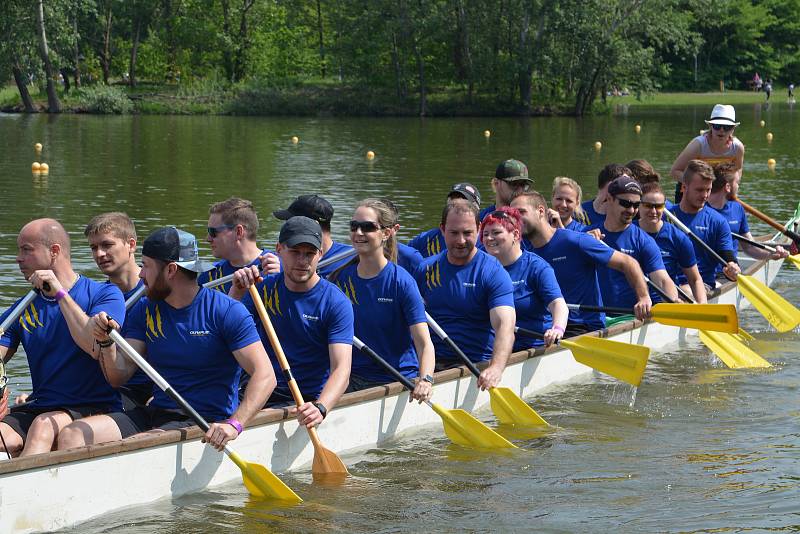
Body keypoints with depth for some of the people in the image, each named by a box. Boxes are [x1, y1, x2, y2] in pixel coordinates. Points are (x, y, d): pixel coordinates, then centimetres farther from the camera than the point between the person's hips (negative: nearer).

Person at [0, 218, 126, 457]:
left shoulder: (104, 294, 1)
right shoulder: (23, 310, 17)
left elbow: (97, 348, -18)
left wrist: (60, 293, -13)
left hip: (95, 409, -5)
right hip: (39, 408, 5)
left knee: (43, 426, -35)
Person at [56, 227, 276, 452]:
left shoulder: (226, 311, -8)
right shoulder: (145, 310, 10)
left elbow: (265, 375, -15)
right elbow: (118, 377, 7)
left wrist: (234, 424, -29)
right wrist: (106, 342, -13)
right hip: (153, 414, 6)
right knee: (72, 435, -14)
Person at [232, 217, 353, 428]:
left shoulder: (335, 302, -6)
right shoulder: (265, 288, 8)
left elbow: (341, 369, -16)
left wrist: (320, 408, -35)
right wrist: (236, 292, -13)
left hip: (313, 398, -3)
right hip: (265, 394, 3)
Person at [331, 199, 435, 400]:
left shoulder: (401, 281, -7)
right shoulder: (342, 278, 7)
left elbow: (424, 344, -14)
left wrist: (425, 380, -32)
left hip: (397, 382, -3)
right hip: (352, 380, 3)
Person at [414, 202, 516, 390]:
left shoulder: (494, 273, -4)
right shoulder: (426, 269, 11)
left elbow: (505, 325, -17)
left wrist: (496, 367, -36)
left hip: (477, 363, -3)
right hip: (432, 361, 3)